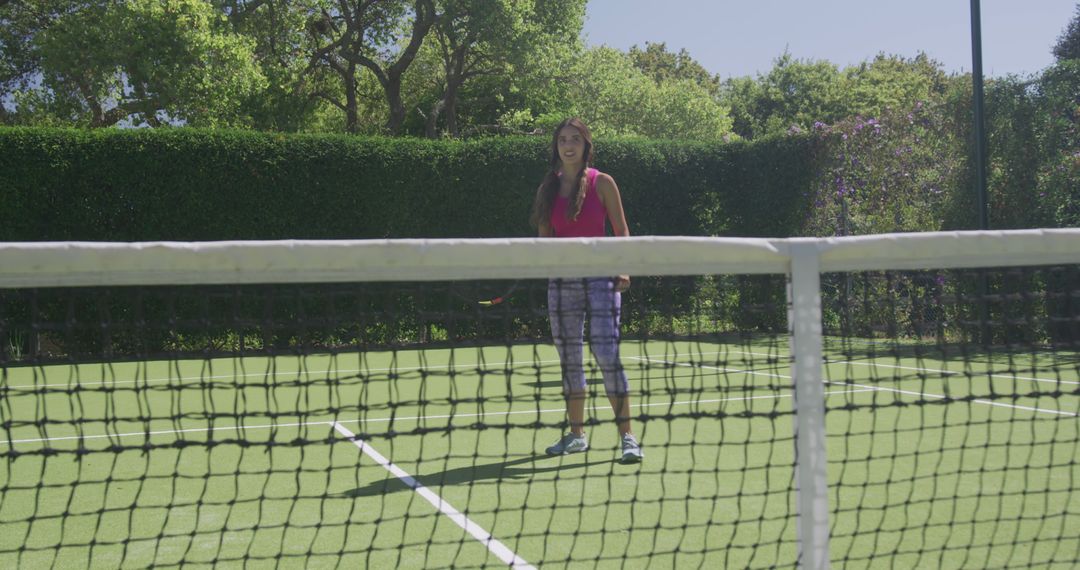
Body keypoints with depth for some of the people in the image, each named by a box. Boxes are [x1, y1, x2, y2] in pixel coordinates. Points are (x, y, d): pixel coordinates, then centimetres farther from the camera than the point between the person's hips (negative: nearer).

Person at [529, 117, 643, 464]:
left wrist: (623, 270, -12)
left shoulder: (602, 183, 1)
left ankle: (627, 436, -10)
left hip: (599, 277, -4)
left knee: (606, 353, -15)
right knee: (569, 359, 9)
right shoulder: (548, 188, 10)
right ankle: (577, 434, 20)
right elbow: (544, 238, 13)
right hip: (561, 282, 4)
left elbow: (621, 232, 1)